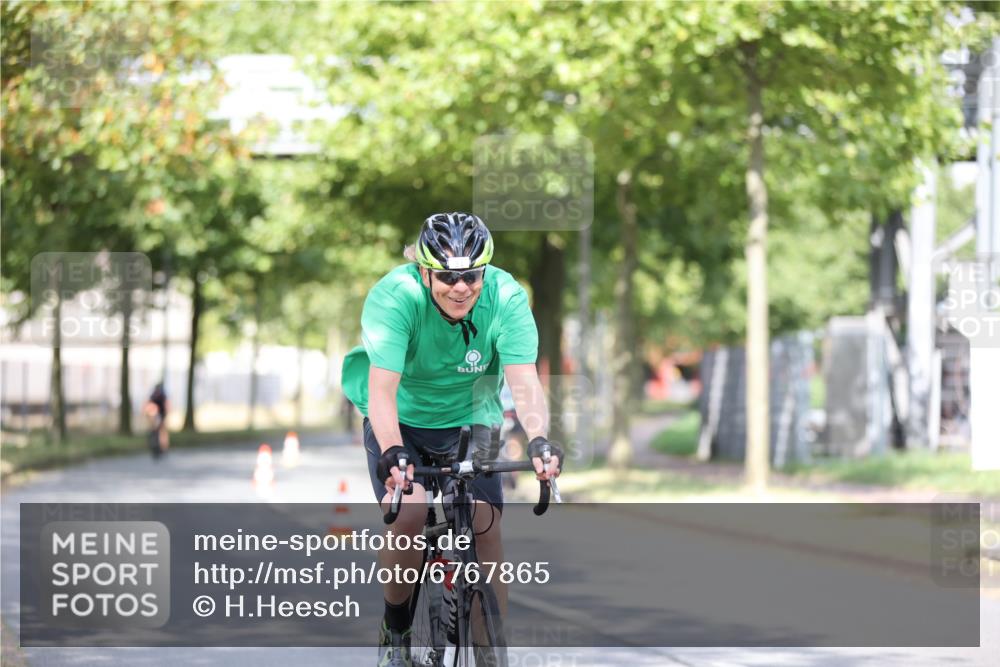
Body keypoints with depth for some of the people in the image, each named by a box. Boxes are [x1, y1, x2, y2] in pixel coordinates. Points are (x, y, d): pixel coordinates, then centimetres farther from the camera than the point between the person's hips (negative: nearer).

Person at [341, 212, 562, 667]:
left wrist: (539, 440, -50)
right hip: (401, 420, -2)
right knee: (408, 514, -25)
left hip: (468, 419, 2)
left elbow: (524, 381, -31)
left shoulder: (505, 297, -23)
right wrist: (391, 452, -54)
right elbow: (382, 387, -37)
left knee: (486, 527, -15)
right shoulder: (394, 296, -29)